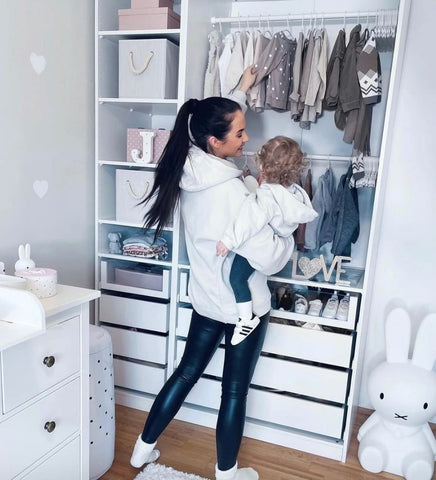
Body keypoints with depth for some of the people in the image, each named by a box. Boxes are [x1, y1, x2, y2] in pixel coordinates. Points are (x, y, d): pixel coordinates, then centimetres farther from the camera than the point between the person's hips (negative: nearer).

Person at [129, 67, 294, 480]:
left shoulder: (188, 169, -4)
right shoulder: (231, 191, -28)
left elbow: (219, 120, 17)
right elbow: (268, 258, -26)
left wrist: (241, 91, 25)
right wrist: (289, 237, -6)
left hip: (205, 298, 7)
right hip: (243, 305, -7)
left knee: (187, 372, 23)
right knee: (235, 391, 13)